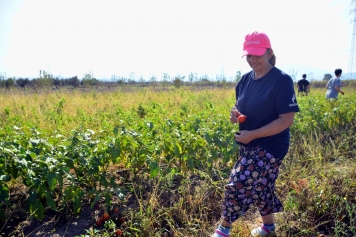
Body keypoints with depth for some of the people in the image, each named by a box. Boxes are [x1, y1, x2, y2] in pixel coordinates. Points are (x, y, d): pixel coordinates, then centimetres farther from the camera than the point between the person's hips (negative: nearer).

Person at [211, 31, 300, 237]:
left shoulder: (282, 80, -16)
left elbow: (287, 120, -19)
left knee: (238, 183, -12)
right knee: (259, 186, 18)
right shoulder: (245, 79, 5)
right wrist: (235, 114, -8)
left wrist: (252, 134, -23)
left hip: (270, 146, -7)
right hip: (249, 145, 7)